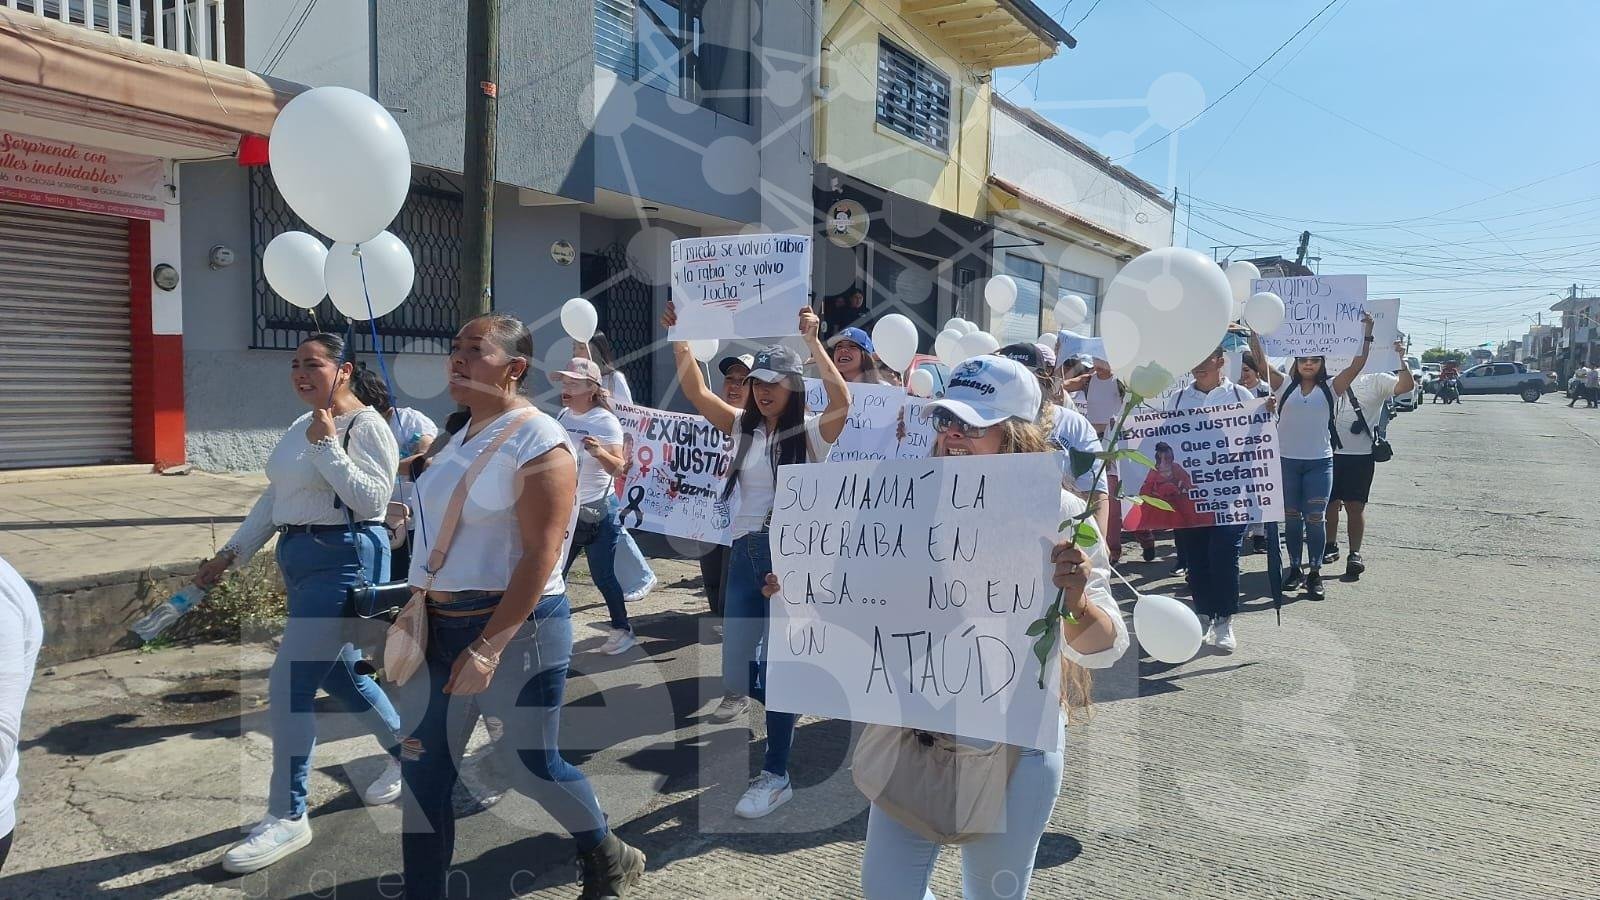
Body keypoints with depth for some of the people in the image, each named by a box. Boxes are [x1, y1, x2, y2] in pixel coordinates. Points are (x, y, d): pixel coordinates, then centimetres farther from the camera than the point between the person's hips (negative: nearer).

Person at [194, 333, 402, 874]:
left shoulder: (367, 426, -12)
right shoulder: (301, 428, 15)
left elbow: (371, 499, -22)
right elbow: (272, 499, 19)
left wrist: (328, 445, -21)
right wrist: (231, 553, 16)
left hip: (345, 561, -10)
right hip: (300, 560, 10)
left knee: (289, 687, -9)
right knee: (340, 675, 18)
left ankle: (287, 818, 5)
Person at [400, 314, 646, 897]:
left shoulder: (537, 441, -14)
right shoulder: (463, 434, 11)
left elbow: (541, 555, -20)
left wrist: (491, 644, -25)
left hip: (519, 624, -8)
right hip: (442, 623, 8)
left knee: (531, 765, 5)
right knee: (423, 765, 8)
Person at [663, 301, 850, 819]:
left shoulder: (811, 431, -7)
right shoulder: (744, 426, 8)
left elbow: (843, 401, -27)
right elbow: (696, 393, 1)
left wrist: (812, 343, -33)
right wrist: (679, 339, -10)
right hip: (745, 551, 5)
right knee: (737, 656, 11)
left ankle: (776, 776, 10)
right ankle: (740, 692, 48)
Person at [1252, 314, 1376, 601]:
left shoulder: (1330, 388, 4)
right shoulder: (1285, 386, 4)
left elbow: (1357, 365, -6)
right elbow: (1260, 361, -4)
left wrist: (1367, 332, -12)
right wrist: (1254, 332, -10)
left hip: (1319, 463, -1)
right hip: (1286, 461, 1)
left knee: (1315, 519, 1)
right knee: (1291, 518, 10)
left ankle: (1315, 574, 10)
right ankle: (1295, 569, 21)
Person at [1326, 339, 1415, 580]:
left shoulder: (1376, 380, 1)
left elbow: (1407, 385, -14)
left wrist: (1401, 359, -24)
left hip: (1361, 455, -3)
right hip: (1331, 453, 3)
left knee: (1355, 506, -2)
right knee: (1330, 503, 11)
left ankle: (1355, 555, 5)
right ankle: (1331, 546, 27)